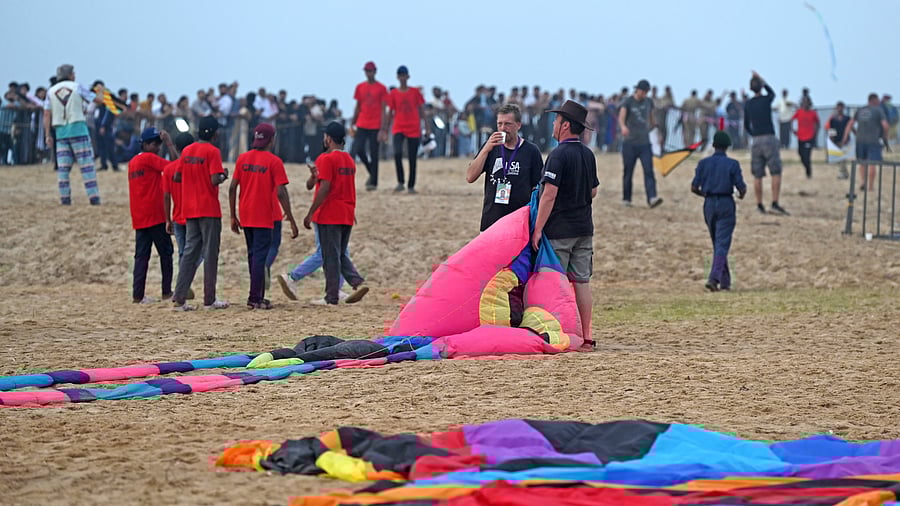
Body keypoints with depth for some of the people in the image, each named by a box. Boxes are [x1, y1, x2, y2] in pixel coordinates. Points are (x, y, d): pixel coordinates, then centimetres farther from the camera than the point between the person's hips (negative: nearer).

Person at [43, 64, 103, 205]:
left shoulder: (51, 91, 8)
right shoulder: (77, 87, 1)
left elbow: (47, 114, 4)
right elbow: (99, 99, 4)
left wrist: (48, 135, 7)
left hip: (60, 132, 3)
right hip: (78, 129, -3)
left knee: (62, 167, 5)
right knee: (87, 164, -3)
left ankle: (65, 198, 0)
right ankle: (93, 197, -8)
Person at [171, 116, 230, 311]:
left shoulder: (187, 151, 9)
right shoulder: (212, 151, -11)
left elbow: (177, 176, 14)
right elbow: (215, 180, -20)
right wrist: (224, 176, 0)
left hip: (190, 211, 6)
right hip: (209, 210, -6)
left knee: (189, 253, 8)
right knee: (210, 254, 0)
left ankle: (179, 298, 1)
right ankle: (209, 300, 2)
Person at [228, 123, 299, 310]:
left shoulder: (242, 158, 6)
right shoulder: (274, 161, -9)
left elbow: (233, 187, 4)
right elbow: (281, 193, -14)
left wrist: (233, 216, 11)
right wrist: (291, 220, -11)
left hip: (245, 217, 5)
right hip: (263, 217, -5)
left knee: (253, 255, 15)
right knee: (259, 256, -4)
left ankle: (258, 296, 19)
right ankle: (255, 298, -9)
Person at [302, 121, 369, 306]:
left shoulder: (326, 159, -11)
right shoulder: (349, 160, 14)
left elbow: (324, 188, -18)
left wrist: (310, 214, -15)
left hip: (329, 216, -8)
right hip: (347, 216, 8)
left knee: (331, 257, -3)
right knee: (341, 255, 15)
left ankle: (331, 297, 0)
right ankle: (358, 283, -4)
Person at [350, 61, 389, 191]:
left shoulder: (381, 88, -2)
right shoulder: (360, 87, 10)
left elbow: (383, 110, -5)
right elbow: (357, 107, 15)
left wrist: (382, 130, -12)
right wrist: (352, 125, 10)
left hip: (375, 127, -4)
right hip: (362, 125, 4)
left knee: (374, 154, -3)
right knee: (358, 149, -8)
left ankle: (373, 182, 4)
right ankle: (371, 172, 15)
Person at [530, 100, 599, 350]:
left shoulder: (559, 155, -15)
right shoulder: (588, 154, 10)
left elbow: (549, 195, -20)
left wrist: (538, 228, -18)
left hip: (559, 230, -7)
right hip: (584, 228, 7)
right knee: (582, 282, 8)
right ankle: (586, 336, 9)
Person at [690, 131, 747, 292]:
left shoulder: (703, 163, 2)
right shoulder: (732, 164, -6)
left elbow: (694, 187, 1)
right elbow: (742, 188, -8)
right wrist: (742, 194, 16)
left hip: (709, 204, 3)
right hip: (726, 203, -3)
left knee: (717, 244, 16)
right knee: (722, 244, -5)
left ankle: (725, 281, 19)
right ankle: (714, 278, -20)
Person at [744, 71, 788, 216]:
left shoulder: (748, 104, 6)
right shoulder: (766, 100, -4)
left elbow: (746, 125, 15)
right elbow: (772, 91, 21)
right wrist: (761, 79, 32)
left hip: (756, 140, 4)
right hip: (769, 139, -4)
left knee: (757, 175, 7)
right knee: (776, 173, -3)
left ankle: (759, 205, 10)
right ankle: (775, 203, -12)